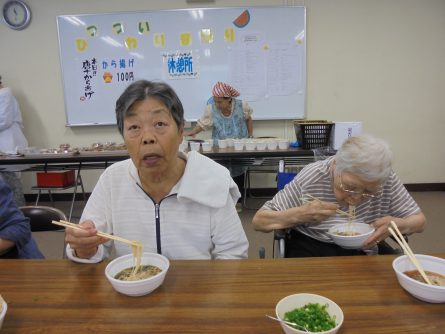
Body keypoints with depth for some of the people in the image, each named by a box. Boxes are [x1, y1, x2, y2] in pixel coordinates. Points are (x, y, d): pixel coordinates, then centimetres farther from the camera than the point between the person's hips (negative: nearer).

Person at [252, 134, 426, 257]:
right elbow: (259, 221, -13)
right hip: (309, 250, -1)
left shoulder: (387, 179, -10)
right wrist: (300, 214, -28)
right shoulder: (311, 177, -17)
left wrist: (396, 224, -18)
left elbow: (419, 220, 4)